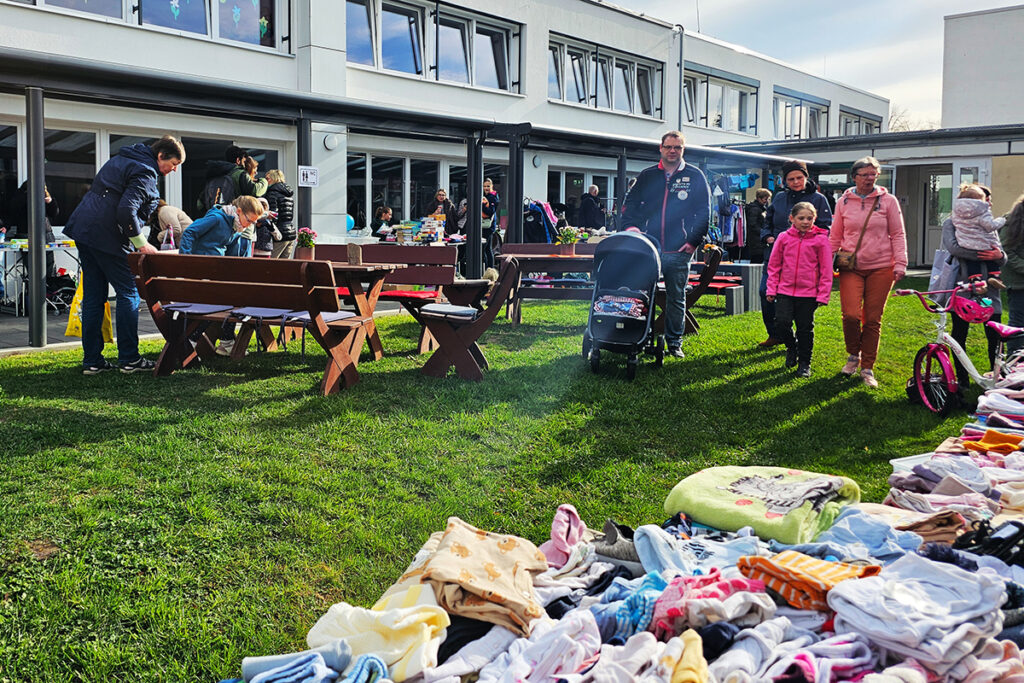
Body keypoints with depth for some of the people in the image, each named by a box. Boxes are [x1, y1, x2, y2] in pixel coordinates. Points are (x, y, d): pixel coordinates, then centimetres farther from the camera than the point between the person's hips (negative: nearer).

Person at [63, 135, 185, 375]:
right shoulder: (145, 173, -12)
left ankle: (91, 361, 14)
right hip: (106, 236, -9)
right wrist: (142, 243, -13)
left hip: (83, 229, 9)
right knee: (128, 293, 1)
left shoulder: (121, 159, 19)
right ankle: (129, 359, 3)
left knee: (93, 296, 11)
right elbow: (126, 211, -23)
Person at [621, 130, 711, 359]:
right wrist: (630, 225, -4)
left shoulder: (695, 176, 5)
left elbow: (704, 212, 4)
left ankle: (674, 342, 15)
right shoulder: (647, 175, 11)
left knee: (676, 297, 6)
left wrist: (694, 241, -4)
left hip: (678, 250, -2)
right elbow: (630, 202, 14)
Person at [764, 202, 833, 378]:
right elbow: (774, 266, 9)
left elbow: (826, 270, -1)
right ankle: (791, 347, 23)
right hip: (785, 291, 1)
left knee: (805, 329, 5)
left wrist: (823, 295, -5)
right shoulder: (784, 238, 3)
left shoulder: (820, 240, -3)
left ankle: (804, 363, 21)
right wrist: (771, 289, 4)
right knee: (781, 324, -9)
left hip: (809, 293, -1)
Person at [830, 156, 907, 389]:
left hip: (880, 268, 0)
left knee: (873, 319, 1)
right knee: (851, 314, -13)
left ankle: (867, 368, 13)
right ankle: (854, 355, 15)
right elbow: (835, 237, 14)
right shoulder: (843, 202, 7)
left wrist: (900, 264, -3)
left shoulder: (888, 201, 3)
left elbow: (898, 235, 5)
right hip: (851, 268, 0)